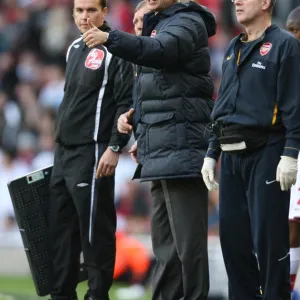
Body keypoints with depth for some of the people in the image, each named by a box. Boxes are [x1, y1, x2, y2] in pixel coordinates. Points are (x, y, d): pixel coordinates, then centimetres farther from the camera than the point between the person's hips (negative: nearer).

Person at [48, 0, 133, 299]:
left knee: (95, 230, -6)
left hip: (92, 154, -8)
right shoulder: (74, 49, 17)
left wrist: (114, 148, -18)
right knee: (60, 229, 9)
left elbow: (126, 103, -13)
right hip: (63, 152, 8)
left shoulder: (114, 50, -8)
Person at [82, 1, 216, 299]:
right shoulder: (156, 24, 22)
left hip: (180, 148, -10)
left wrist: (111, 39, -40)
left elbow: (160, 51, -29)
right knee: (164, 240, 10)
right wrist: (143, 136, 19)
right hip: (160, 152, 10)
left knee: (187, 239, -10)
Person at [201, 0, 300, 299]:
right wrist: (211, 153, 19)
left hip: (265, 153, -7)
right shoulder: (233, 49, 18)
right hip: (231, 156, 7)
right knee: (232, 236, 7)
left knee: (268, 239, -7)